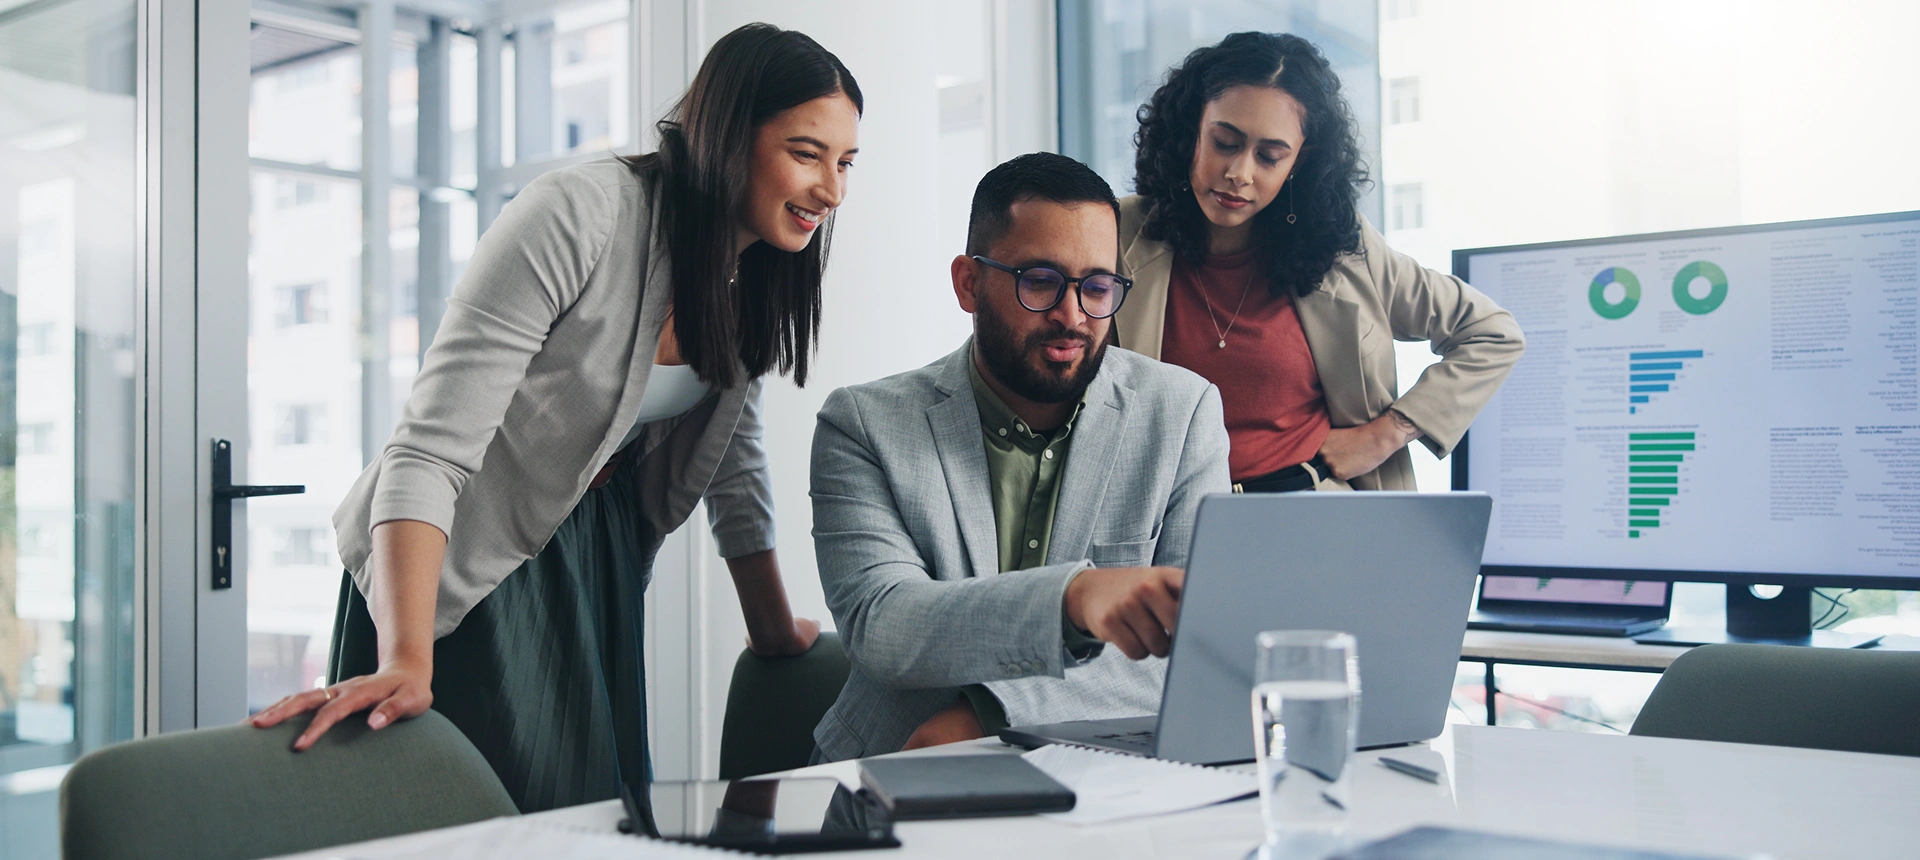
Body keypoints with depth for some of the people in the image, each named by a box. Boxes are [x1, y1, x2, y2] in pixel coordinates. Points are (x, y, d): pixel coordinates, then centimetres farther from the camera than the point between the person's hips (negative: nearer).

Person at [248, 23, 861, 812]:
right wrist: (405, 663, -39)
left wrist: (777, 631, 12)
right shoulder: (579, 215, -26)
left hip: (594, 562, 7)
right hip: (463, 571, -7)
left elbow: (735, 465, 9)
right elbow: (430, 449, -31)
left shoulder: (750, 275, -3)